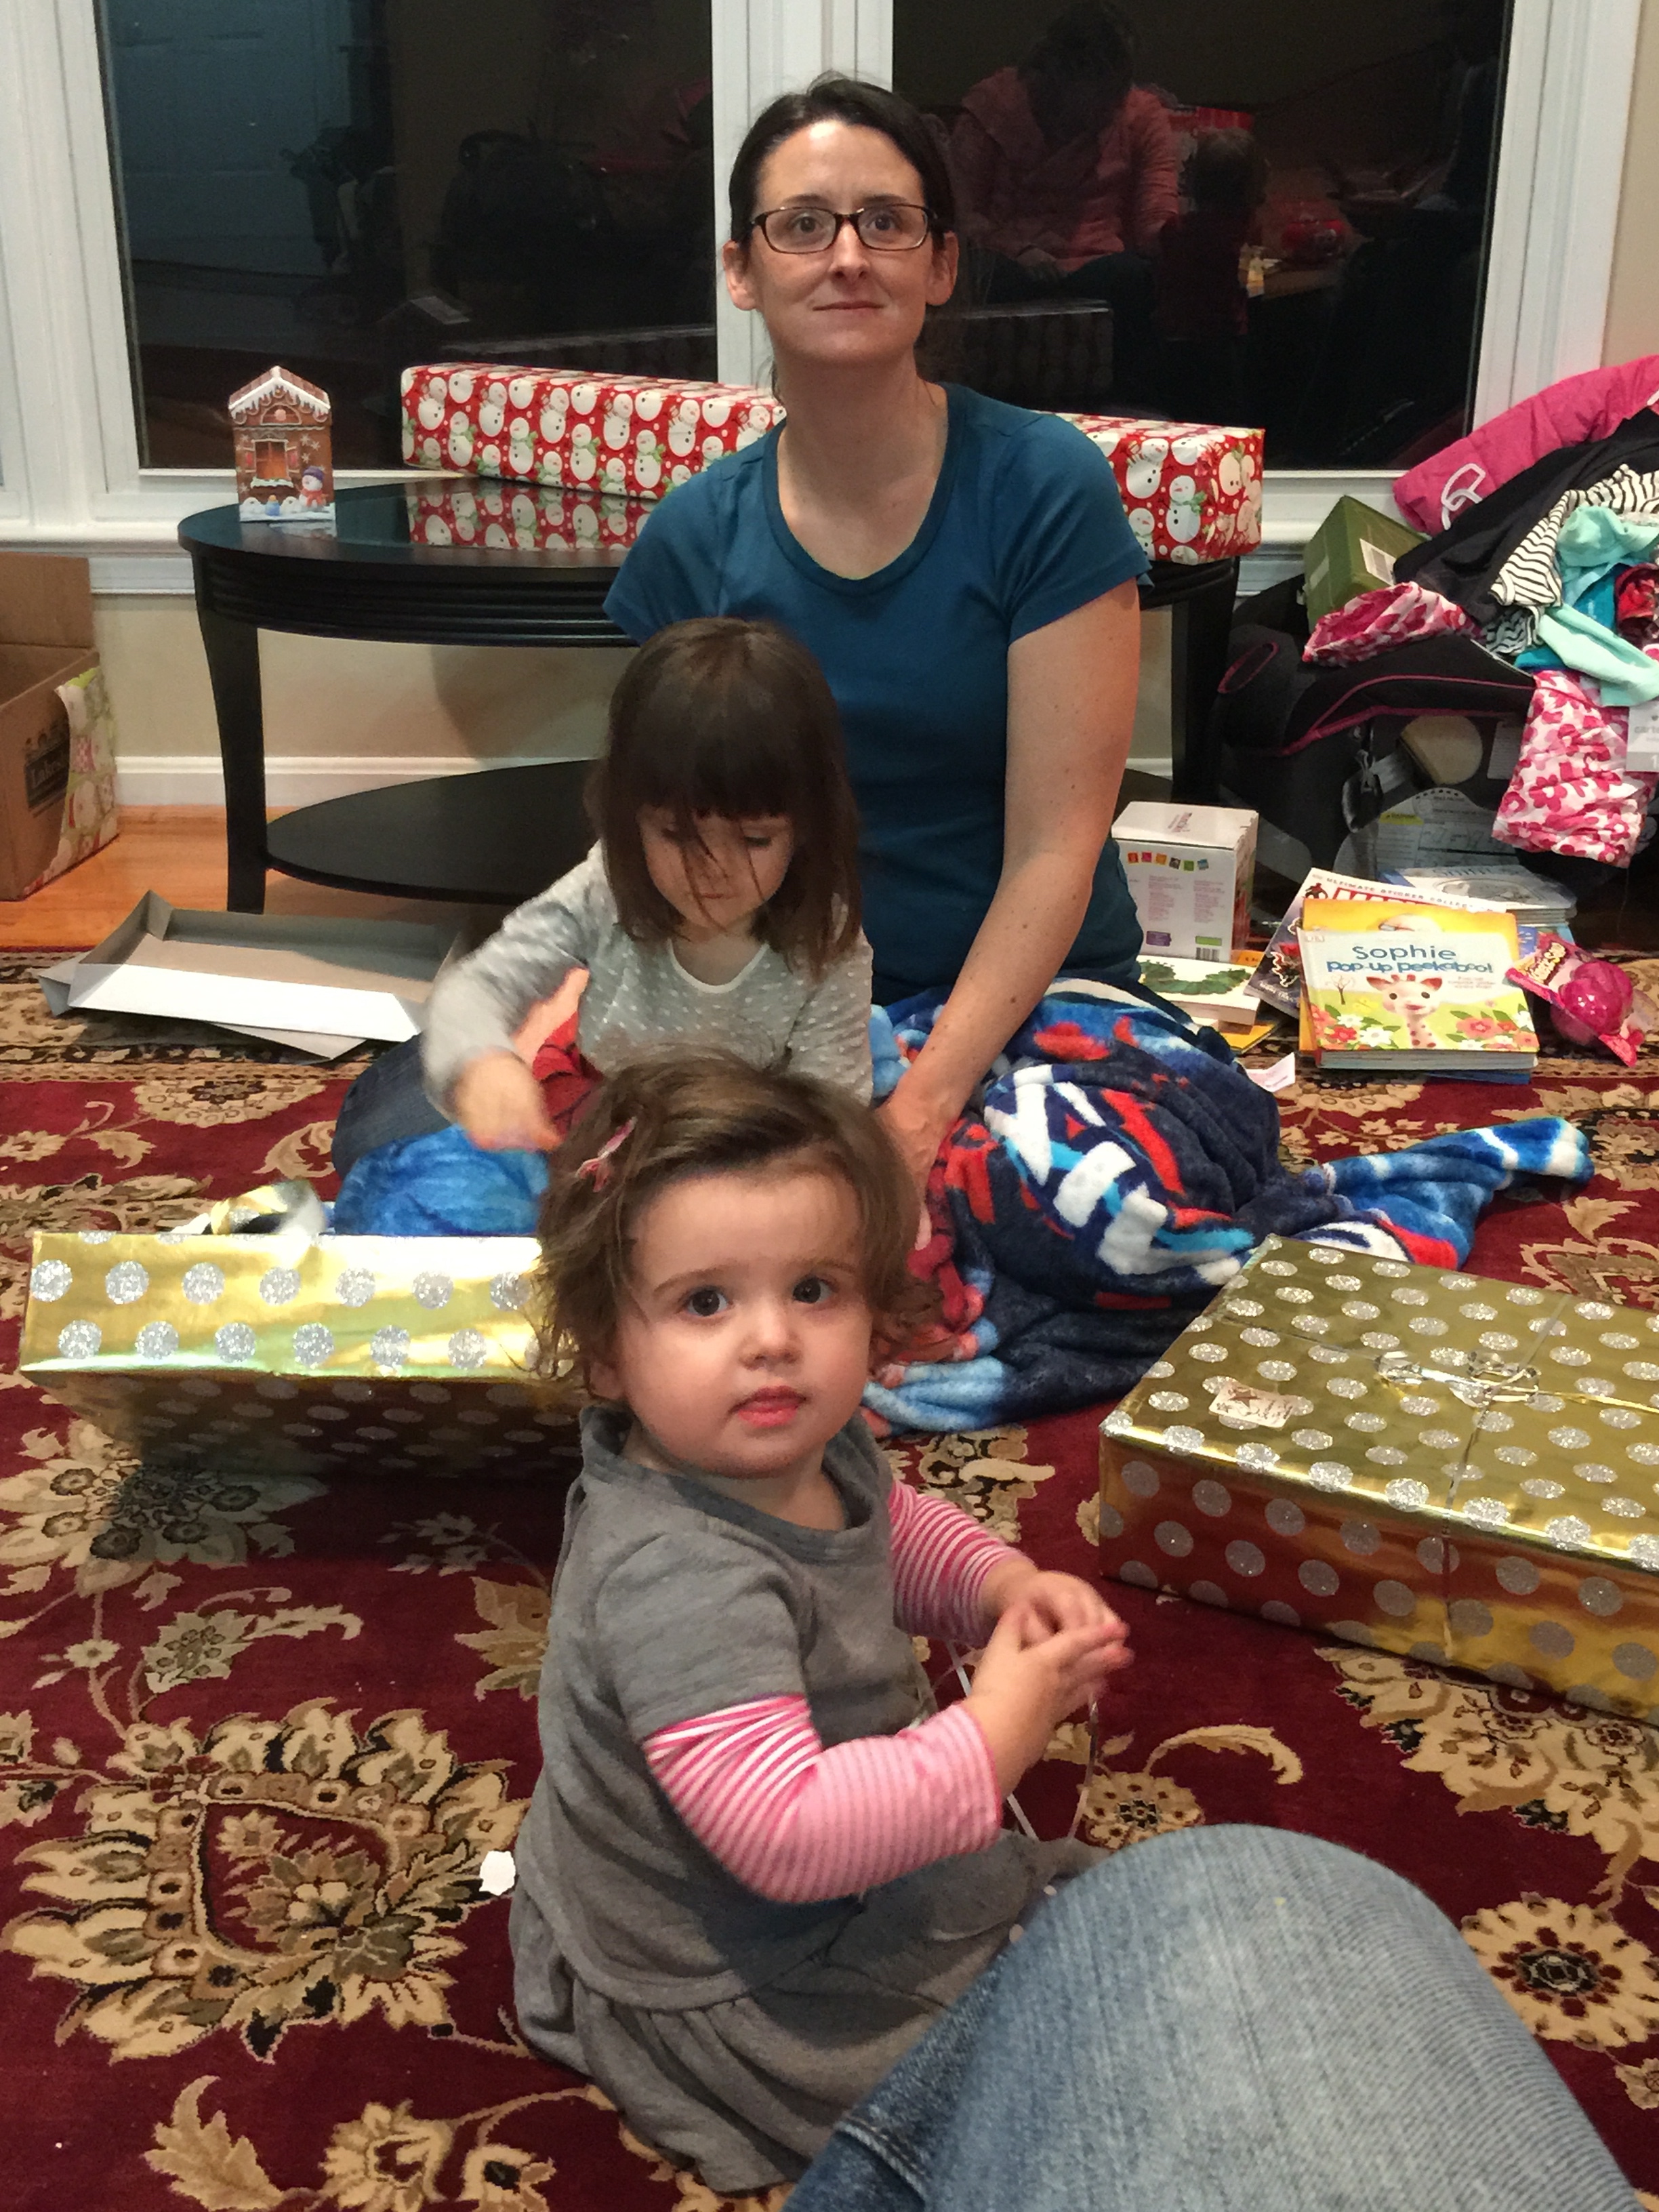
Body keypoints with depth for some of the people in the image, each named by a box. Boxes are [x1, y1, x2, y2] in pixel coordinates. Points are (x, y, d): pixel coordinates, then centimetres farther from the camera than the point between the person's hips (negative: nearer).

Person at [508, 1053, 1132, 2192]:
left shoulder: (809, 1448, -12)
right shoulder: (681, 1584, -40)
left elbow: (897, 1524, 12)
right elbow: (788, 1835, -43)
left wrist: (1003, 1584, -8)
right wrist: (994, 1739, -34)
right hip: (726, 2000, -9)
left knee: (1096, 1888, 27)